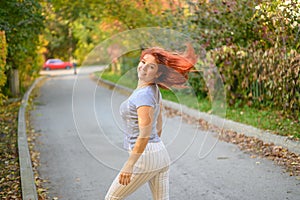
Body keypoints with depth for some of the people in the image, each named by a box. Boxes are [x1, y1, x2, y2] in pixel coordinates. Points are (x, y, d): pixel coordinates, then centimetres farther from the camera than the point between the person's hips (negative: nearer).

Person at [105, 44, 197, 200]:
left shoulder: (144, 95, -19)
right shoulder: (155, 90, 9)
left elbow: (145, 134, -25)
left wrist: (129, 165, -24)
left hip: (144, 157, -9)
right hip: (161, 154, 9)